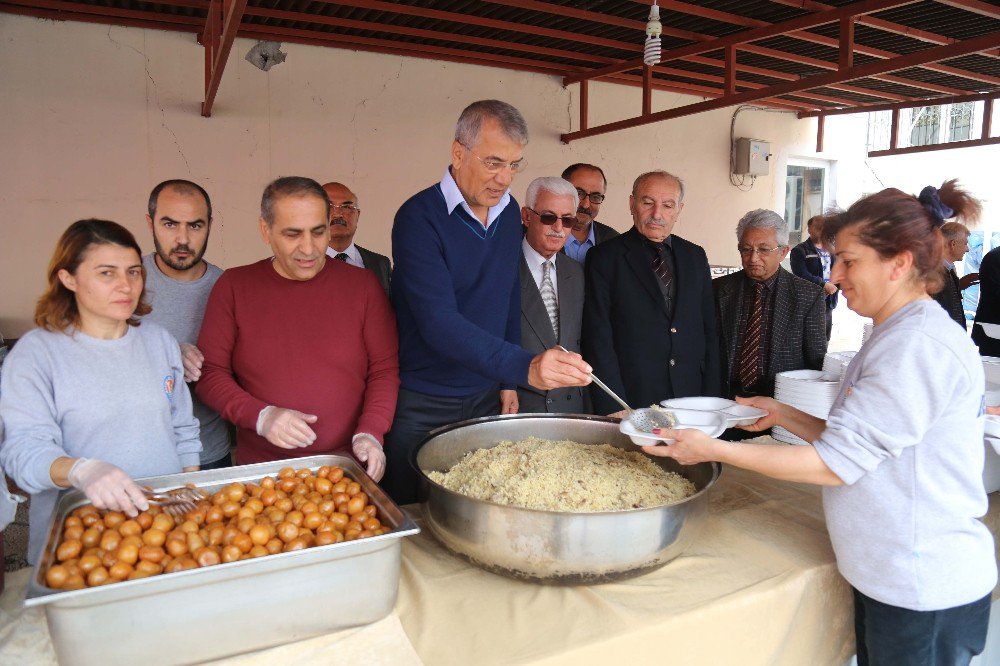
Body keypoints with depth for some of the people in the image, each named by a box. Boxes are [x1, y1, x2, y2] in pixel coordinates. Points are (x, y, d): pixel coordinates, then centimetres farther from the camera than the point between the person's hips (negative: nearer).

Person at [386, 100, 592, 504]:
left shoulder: (510, 212, 3)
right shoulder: (419, 217, -19)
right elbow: (438, 322, -29)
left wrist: (508, 381, 9)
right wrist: (525, 367, -40)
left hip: (487, 397, 6)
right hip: (424, 405, -5)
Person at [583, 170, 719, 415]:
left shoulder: (695, 256, 12)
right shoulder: (604, 258, -3)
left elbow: (710, 332, 13)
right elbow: (599, 342, -8)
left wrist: (711, 401, 5)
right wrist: (615, 412, -13)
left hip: (691, 400, 4)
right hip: (632, 404, -4)